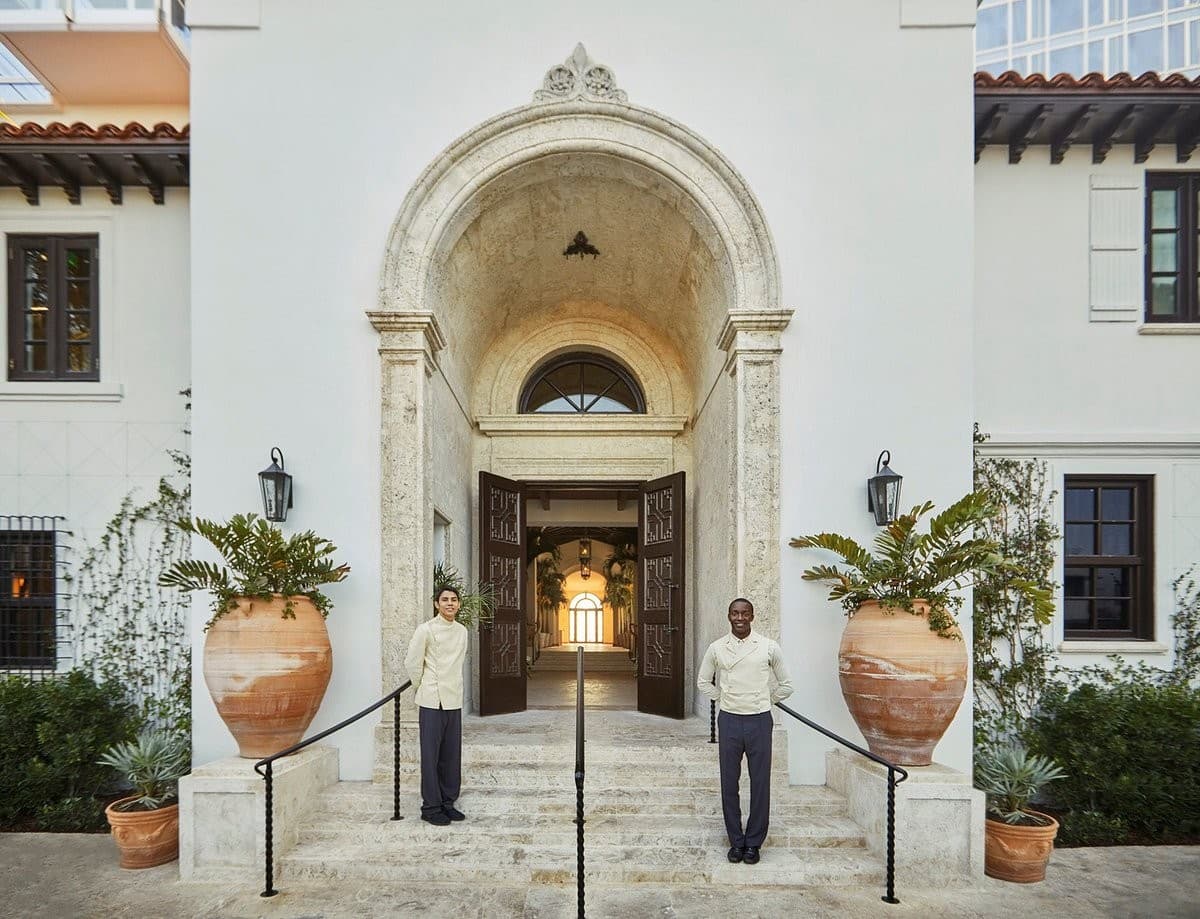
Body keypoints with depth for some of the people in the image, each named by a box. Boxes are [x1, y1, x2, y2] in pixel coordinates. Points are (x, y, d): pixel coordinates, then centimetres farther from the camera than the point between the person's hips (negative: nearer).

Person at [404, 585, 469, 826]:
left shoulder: (462, 631, 8)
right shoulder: (426, 629, -9)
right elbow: (411, 663, -5)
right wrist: (422, 689, 5)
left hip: (454, 700, 6)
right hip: (432, 701, -5)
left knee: (452, 754, 11)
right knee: (431, 755, 1)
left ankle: (448, 803, 22)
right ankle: (430, 808, 10)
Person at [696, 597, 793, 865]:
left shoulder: (769, 647, -3)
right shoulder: (716, 648, 0)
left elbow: (785, 685, 9)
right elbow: (703, 681, 14)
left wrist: (764, 702, 9)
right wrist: (724, 700, 9)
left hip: (759, 722, -1)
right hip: (729, 722, 1)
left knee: (760, 784, 5)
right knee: (729, 784, 8)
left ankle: (753, 843, 20)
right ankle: (735, 841, 23)